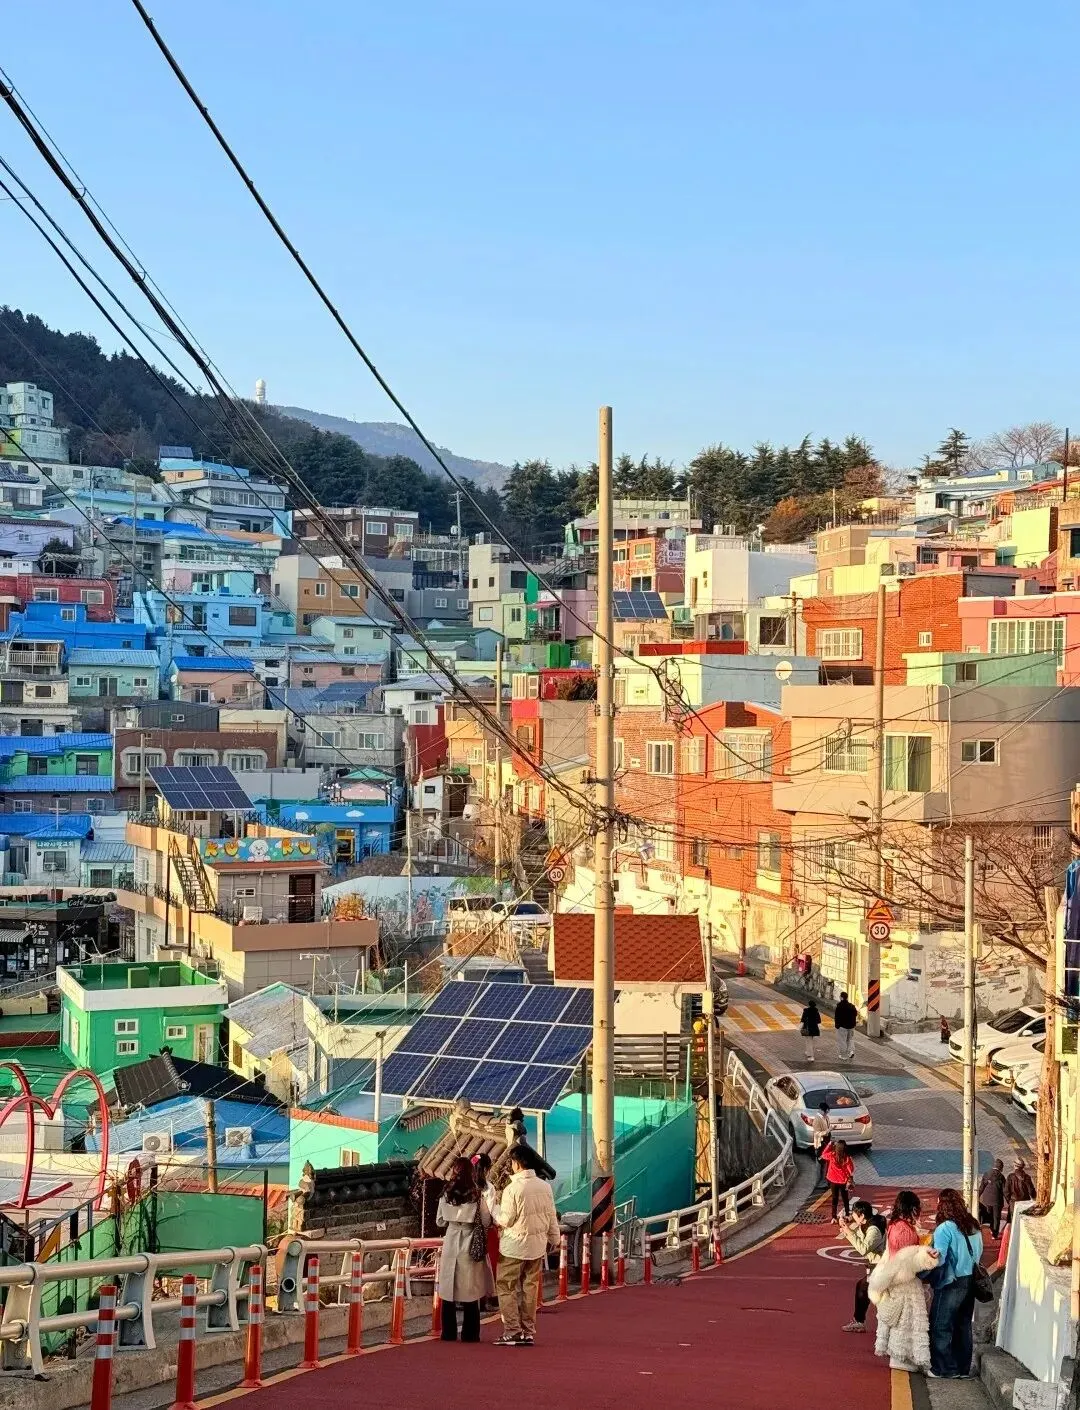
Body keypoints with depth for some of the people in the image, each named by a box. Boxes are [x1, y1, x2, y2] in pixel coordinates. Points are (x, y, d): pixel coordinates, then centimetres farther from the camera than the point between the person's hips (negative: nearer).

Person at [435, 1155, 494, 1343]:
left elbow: (440, 1222, 7)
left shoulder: (446, 1195, -2)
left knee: (448, 1291, 9)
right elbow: (486, 1222, -6)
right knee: (471, 1291, 5)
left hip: (451, 1244, 2)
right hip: (470, 1245, -2)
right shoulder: (477, 1196, -10)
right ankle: (470, 1333, 7)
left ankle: (449, 1333, 10)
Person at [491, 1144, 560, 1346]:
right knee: (530, 1288, 11)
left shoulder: (513, 1189, -16)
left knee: (507, 1288, 3)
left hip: (514, 1246, -6)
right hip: (537, 1246, 6)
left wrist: (495, 1208, 7)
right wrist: (554, 1238, 21)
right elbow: (552, 1216, 8)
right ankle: (528, 1332, 13)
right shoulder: (545, 1186, 2)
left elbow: (505, 1221, -12)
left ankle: (512, 1331, -2)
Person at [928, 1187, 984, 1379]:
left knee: (941, 1327, 2)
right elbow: (978, 1254, 12)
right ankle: (963, 1367, 20)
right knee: (963, 1325, 15)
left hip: (951, 1283, -7)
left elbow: (939, 1258, -22)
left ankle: (943, 1369, 3)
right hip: (970, 1281, 7)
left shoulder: (945, 1228, -16)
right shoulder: (974, 1227, 5)